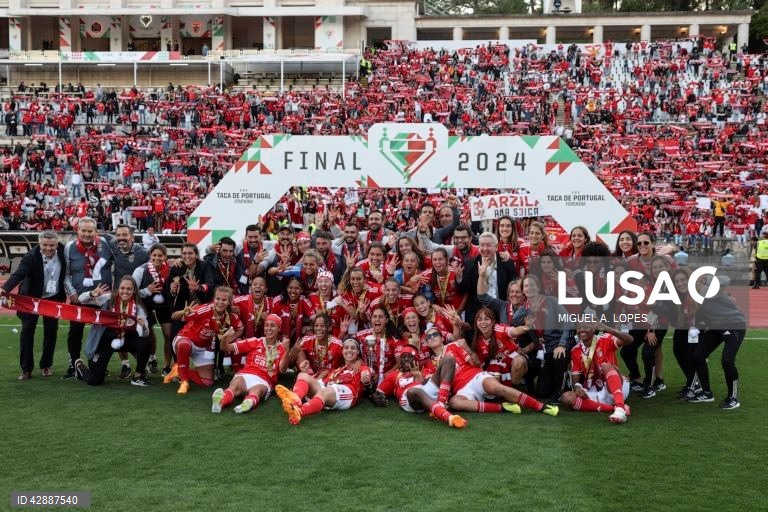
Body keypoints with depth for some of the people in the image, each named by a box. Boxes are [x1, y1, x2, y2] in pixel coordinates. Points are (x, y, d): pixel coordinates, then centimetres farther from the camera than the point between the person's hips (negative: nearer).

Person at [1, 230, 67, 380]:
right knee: (27, 330, -5)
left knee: (51, 330, 6)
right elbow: (18, 274, -39)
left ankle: (46, 365, 22)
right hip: (31, 298, -3)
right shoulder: (30, 257, -26)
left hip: (53, 298, 3)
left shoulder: (63, 252, -14)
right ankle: (26, 368, 5)